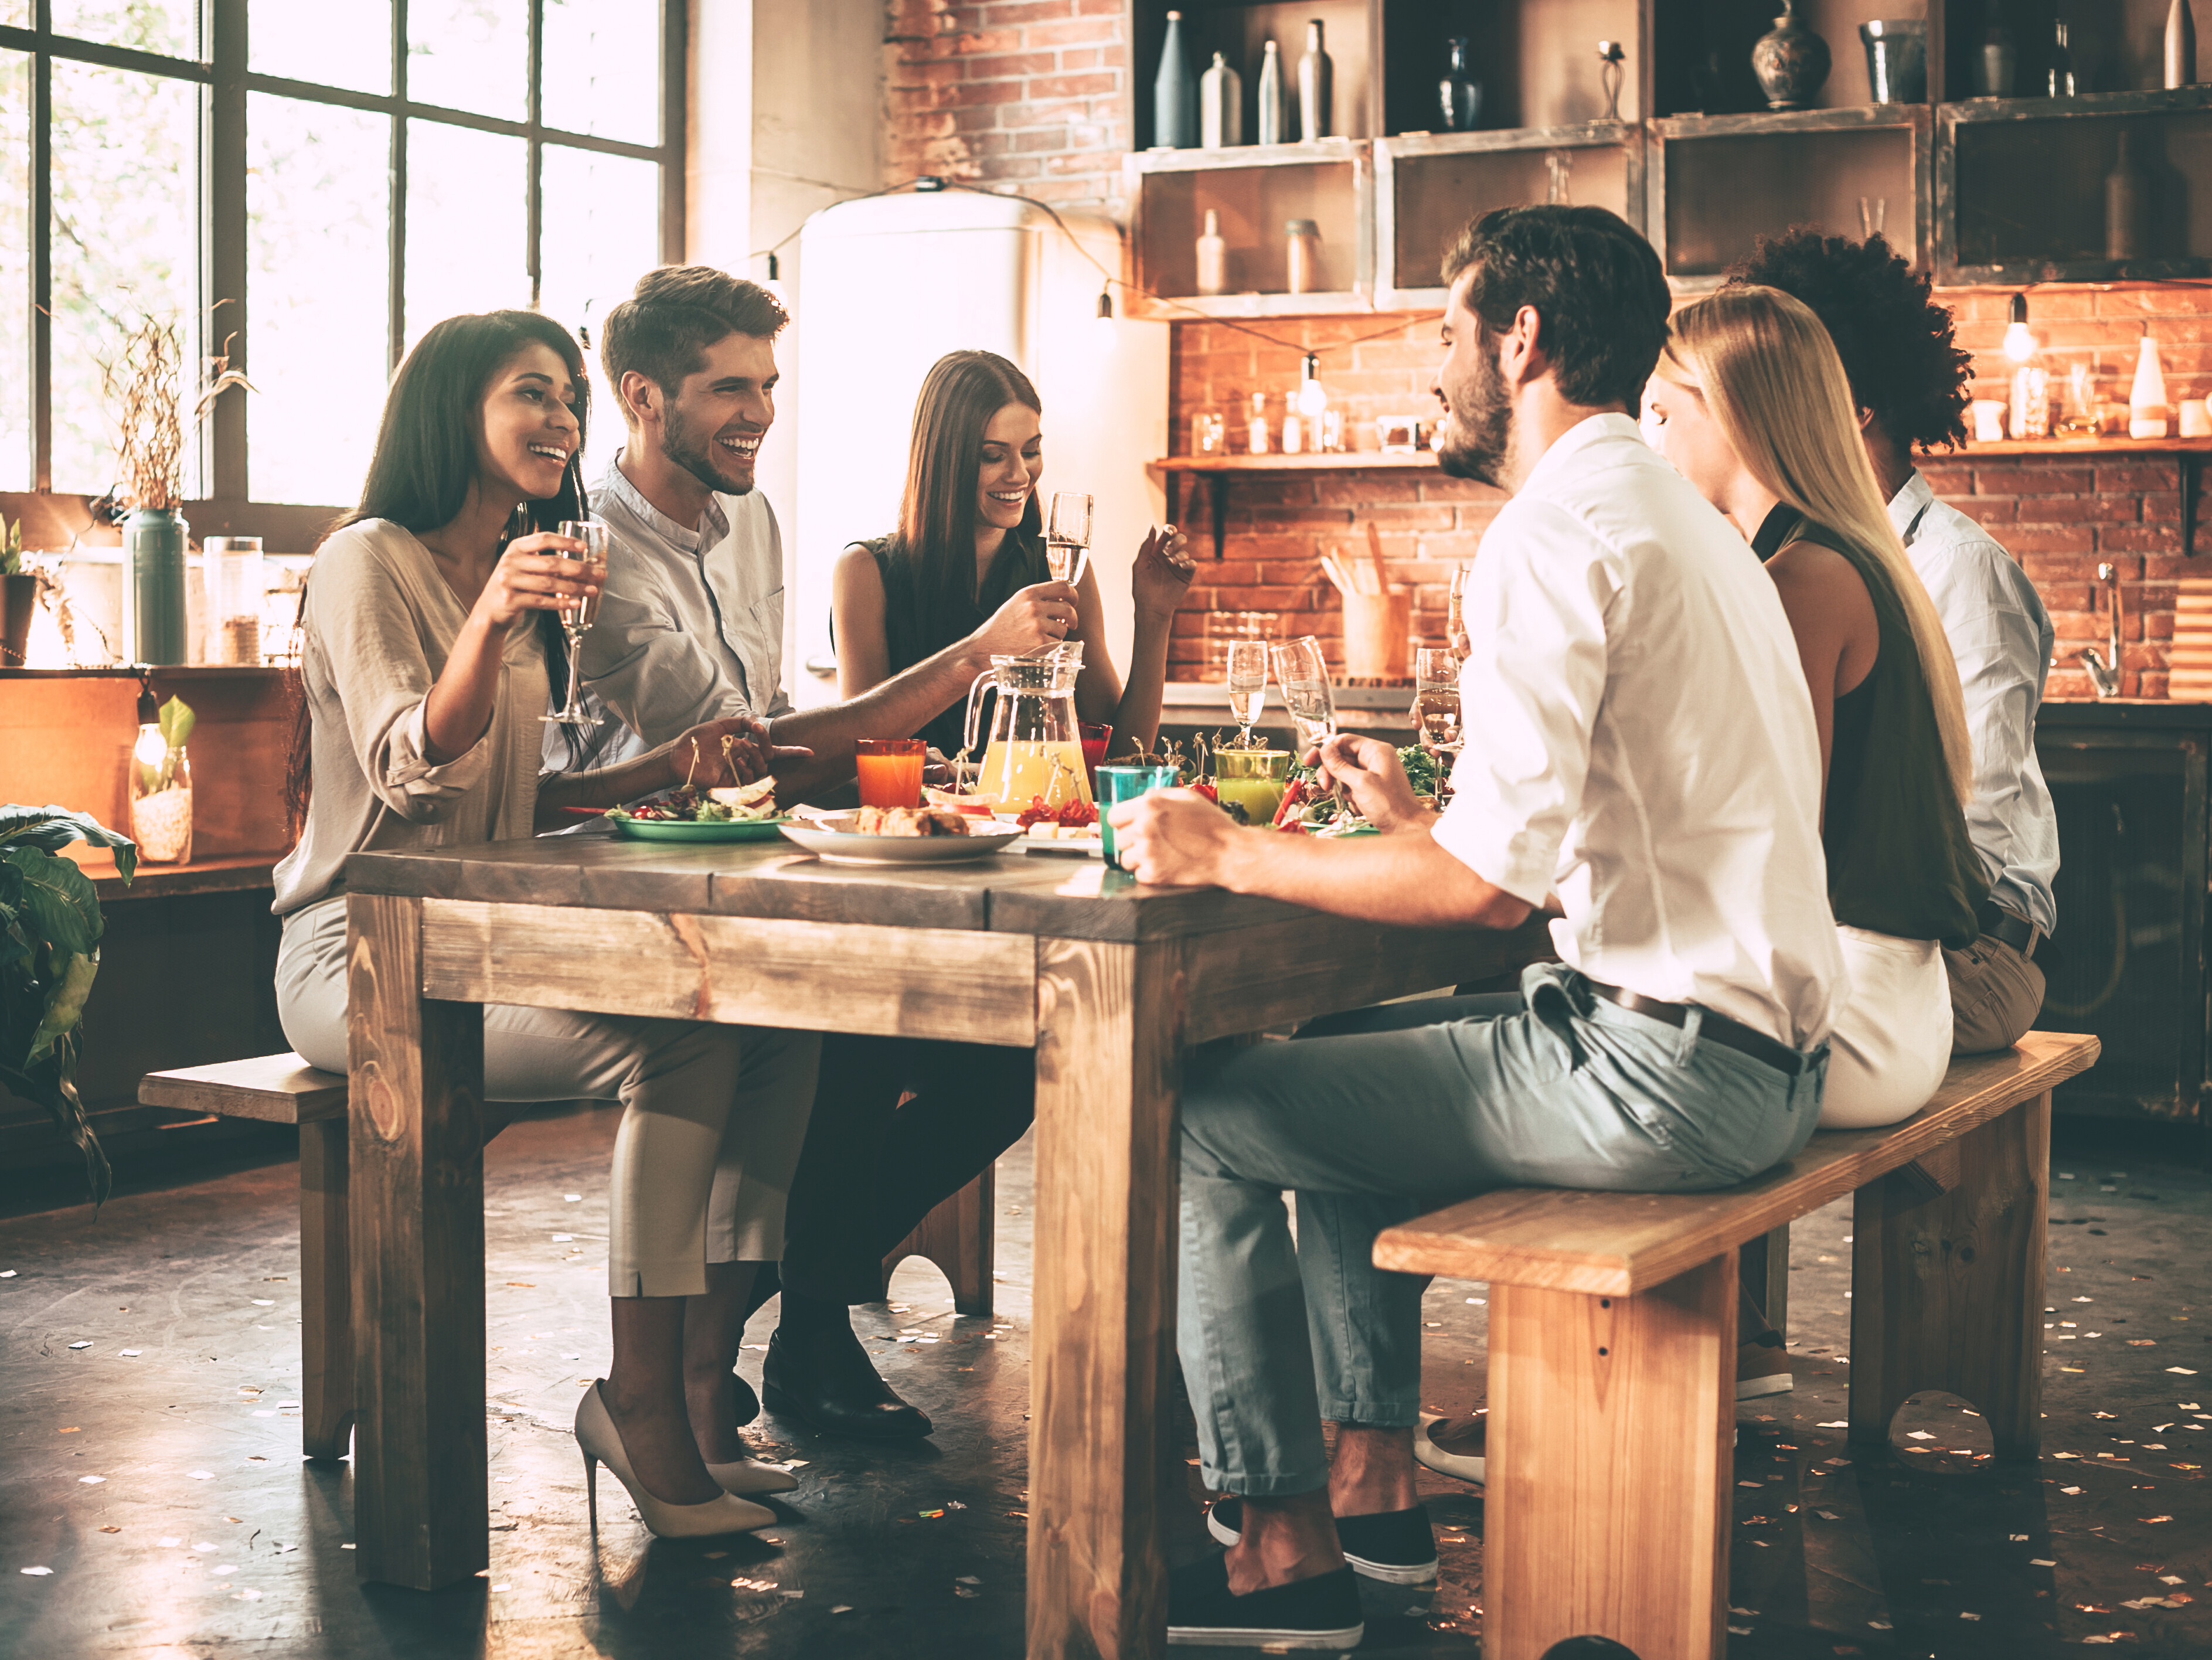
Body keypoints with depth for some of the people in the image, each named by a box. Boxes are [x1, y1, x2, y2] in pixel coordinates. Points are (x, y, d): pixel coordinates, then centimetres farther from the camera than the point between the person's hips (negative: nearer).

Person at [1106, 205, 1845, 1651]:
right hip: (1757, 1044, 10)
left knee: (1202, 1116, -3)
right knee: (1342, 1055, 26)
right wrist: (1419, 818, 24)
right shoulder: (1675, 513, 18)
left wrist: (1231, 857, -13)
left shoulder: (1560, 524, -15)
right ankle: (1376, 1480, 26)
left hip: (1665, 1067, -10)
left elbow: (1491, 881, -23)